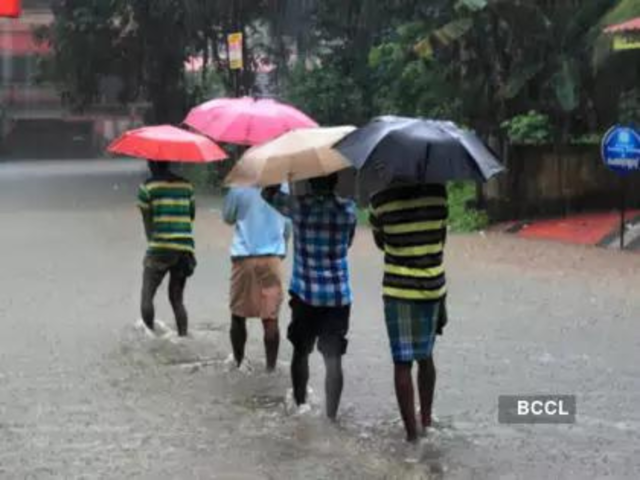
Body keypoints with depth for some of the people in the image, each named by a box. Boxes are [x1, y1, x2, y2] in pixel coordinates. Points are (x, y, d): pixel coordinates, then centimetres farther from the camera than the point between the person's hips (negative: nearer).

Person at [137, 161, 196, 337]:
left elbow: (147, 221, 0)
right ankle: (183, 336, 4)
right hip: (185, 249, 5)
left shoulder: (148, 187, -1)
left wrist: (152, 242, 7)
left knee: (147, 296, -1)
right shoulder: (186, 185, 12)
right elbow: (192, 216, 13)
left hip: (160, 249, -5)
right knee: (177, 299, 11)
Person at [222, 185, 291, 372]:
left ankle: (238, 363, 20)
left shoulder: (238, 189, -8)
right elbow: (287, 227, 9)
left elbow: (228, 218, 8)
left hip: (244, 258, -1)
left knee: (238, 315, 13)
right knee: (271, 318, 3)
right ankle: (271, 367, 4)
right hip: (272, 258, 1)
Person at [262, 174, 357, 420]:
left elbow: (269, 193, 8)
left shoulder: (299, 205, -8)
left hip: (304, 293, 1)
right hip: (337, 296, -1)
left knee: (301, 351, 17)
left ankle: (300, 406, 26)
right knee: (333, 358, 0)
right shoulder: (348, 208, -6)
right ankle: (331, 415, -3)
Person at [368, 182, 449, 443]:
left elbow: (379, 242, 4)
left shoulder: (381, 198, -10)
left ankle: (412, 432, 1)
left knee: (403, 362, 3)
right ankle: (426, 420, 31)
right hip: (433, 287, 3)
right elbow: (442, 240, 3)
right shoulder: (437, 191, -3)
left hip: (398, 290, -3)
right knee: (425, 356, 21)